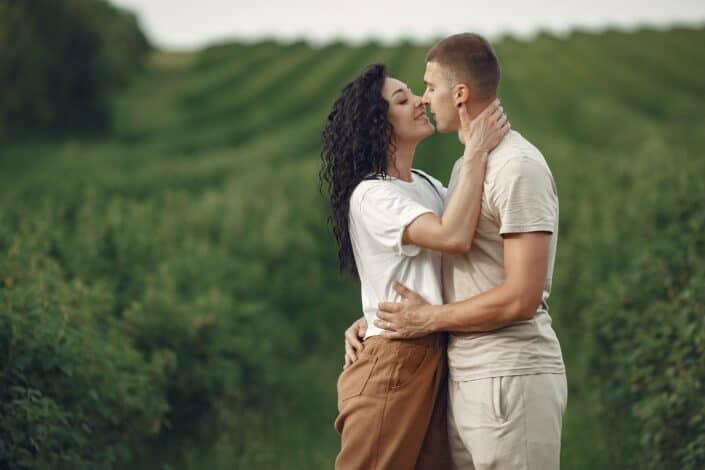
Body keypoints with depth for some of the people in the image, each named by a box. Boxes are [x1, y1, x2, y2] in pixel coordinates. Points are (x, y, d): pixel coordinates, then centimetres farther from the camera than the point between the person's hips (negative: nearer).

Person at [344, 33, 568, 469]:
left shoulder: (518, 168, -13)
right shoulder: (464, 166, 17)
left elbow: (521, 298, -19)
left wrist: (429, 318, -10)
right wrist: (375, 319, 11)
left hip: (511, 376, -9)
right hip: (464, 378, 9)